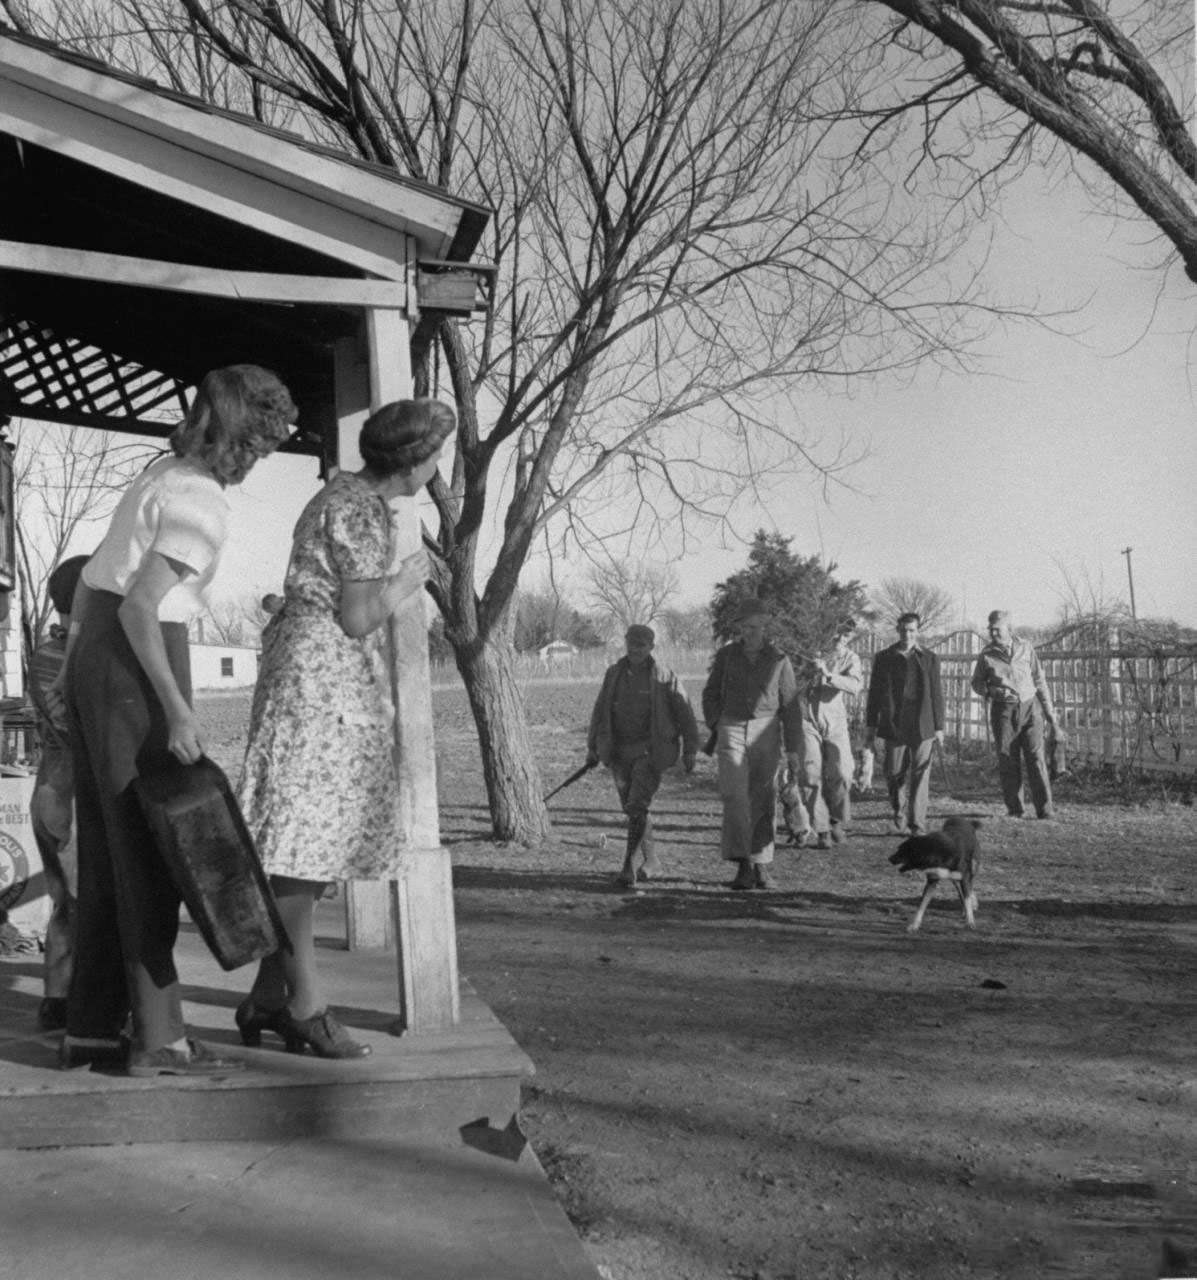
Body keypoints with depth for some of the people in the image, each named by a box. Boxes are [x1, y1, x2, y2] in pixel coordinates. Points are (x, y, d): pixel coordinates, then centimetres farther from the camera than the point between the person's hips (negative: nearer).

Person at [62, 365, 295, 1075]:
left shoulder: (164, 470, 12)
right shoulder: (205, 504, -15)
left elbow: (91, 576, 16)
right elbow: (139, 606, -21)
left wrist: (74, 668, 22)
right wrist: (177, 709, -21)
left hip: (93, 650, 9)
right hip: (137, 662, -9)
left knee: (109, 845, 13)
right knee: (150, 848, -2)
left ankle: (91, 1026, 21)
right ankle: (158, 1036, 6)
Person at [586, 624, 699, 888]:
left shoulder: (664, 677, -4)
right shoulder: (614, 673, 6)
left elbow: (684, 714, -1)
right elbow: (600, 711, 13)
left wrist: (690, 750, -3)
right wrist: (592, 747, 13)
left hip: (650, 750, -5)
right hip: (619, 751, 5)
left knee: (638, 806, -15)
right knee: (631, 807, 10)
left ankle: (629, 867, -14)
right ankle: (651, 861, 25)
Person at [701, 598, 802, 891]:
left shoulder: (778, 659, 1)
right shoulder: (726, 656, 3)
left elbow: (790, 705, 2)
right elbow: (711, 695, 14)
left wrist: (792, 749, -1)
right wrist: (717, 729, 2)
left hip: (766, 733, 0)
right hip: (732, 732, 0)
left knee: (764, 802, 4)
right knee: (734, 796, -14)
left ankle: (761, 866, 16)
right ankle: (743, 865, -16)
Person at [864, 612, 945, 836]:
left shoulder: (929, 659, 8)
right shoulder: (884, 658, 7)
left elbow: (936, 694, 8)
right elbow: (874, 694, 9)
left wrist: (939, 727, 5)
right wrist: (870, 726, 6)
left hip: (922, 727, 0)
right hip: (893, 726, 0)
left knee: (920, 776, -2)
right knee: (895, 774, 3)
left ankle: (918, 826, 2)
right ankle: (900, 818, 22)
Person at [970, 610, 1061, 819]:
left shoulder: (1026, 648, 4)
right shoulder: (987, 655, 2)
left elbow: (1039, 682, 9)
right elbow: (977, 682, 15)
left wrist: (1051, 716, 8)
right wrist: (990, 691, -9)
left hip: (1030, 708, 0)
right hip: (1003, 710, 0)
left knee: (1036, 757, -10)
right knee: (1007, 761, -3)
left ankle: (1045, 810, -8)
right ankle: (1014, 809, 8)